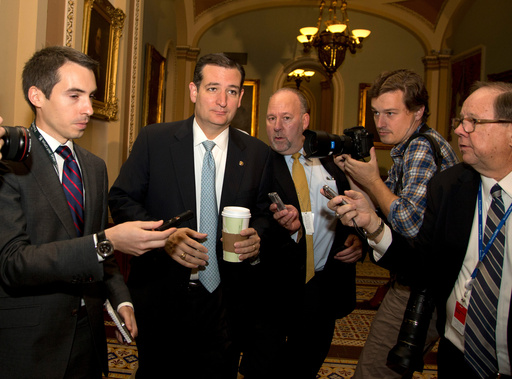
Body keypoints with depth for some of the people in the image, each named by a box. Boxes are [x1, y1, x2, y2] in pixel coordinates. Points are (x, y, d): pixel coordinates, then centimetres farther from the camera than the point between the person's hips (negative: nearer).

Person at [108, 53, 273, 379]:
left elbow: (263, 213, 9)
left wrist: (257, 237, -13)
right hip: (161, 295, -1)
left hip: (225, 300, 1)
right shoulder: (153, 140, -3)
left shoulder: (258, 153, 2)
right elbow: (121, 199, -2)